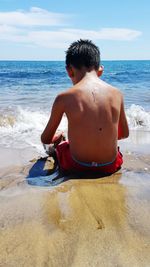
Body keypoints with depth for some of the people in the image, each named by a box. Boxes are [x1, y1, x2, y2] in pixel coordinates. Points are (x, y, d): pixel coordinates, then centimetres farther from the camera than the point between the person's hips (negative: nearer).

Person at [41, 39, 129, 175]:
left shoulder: (64, 98, -13)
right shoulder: (117, 94, -5)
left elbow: (46, 139, -1)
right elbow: (124, 133, 10)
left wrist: (57, 137, 24)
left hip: (78, 167, -2)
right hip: (110, 166, 3)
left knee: (58, 144, 30)